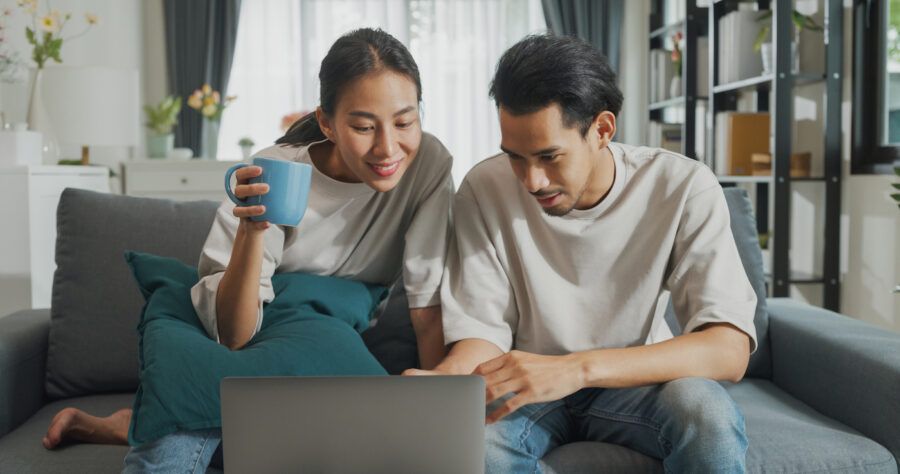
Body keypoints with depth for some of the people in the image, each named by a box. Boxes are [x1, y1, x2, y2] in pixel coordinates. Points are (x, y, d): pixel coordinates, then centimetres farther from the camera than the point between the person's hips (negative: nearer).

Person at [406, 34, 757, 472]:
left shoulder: (684, 189, -18)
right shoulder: (484, 190, -14)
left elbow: (730, 350, -27)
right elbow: (482, 332, -11)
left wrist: (578, 367, -41)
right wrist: (441, 379, -35)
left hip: (633, 383, -1)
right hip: (527, 387, 1)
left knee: (707, 409, -34)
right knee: (475, 436, -33)